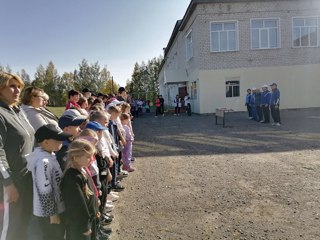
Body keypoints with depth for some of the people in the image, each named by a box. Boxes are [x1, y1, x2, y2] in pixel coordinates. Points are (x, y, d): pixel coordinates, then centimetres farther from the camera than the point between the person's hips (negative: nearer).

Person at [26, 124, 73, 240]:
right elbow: (45, 192, -26)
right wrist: (52, 213, -17)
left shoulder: (50, 155, 1)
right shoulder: (43, 162, -29)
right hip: (48, 212, -8)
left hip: (56, 207, 9)